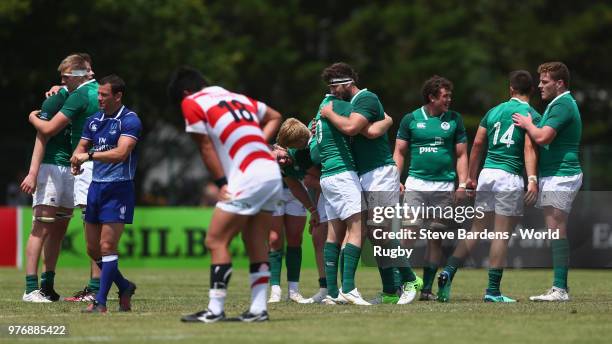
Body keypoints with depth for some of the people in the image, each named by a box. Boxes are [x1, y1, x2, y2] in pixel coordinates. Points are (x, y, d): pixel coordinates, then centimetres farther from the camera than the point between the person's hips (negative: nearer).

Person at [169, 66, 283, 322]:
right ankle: (258, 308, 8)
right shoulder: (238, 98, 24)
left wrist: (222, 183, 3)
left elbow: (206, 147, 0)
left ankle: (215, 309, -6)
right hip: (273, 174, 8)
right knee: (257, 245, 12)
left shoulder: (191, 103, 4)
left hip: (248, 177, -8)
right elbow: (274, 117, 32)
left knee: (216, 241, -3)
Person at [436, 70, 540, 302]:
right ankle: (493, 290, -2)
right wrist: (532, 180, -23)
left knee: (477, 229, 12)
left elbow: (477, 145, 13)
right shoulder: (531, 115, -3)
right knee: (502, 235, -2)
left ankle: (448, 272, -1)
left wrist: (471, 177, 20)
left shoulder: (494, 111, 13)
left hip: (487, 173, 5)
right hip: (510, 178, -5)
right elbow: (529, 148, -15)